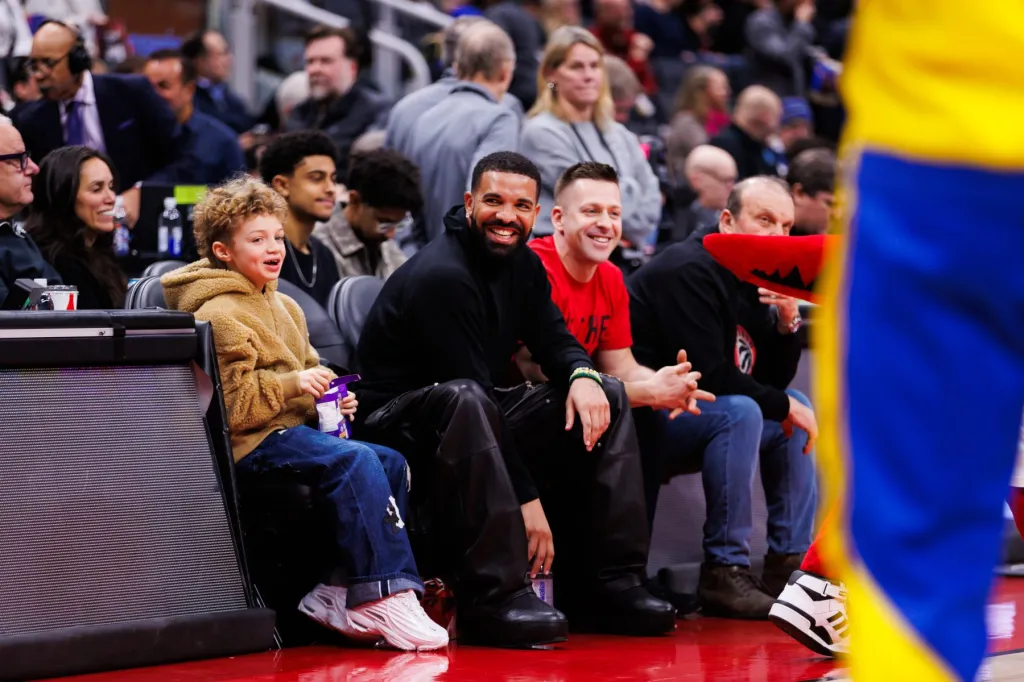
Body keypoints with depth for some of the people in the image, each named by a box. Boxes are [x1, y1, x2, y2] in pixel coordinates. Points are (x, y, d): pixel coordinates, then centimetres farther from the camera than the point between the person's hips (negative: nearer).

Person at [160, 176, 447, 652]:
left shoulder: (283, 308, 20)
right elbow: (230, 406, -16)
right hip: (248, 442, -10)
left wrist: (329, 399, 10)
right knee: (355, 460, -29)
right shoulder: (218, 315, -9)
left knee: (391, 463, -5)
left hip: (291, 428, 10)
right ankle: (383, 596, -28)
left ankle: (341, 593, -10)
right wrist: (292, 386, -22)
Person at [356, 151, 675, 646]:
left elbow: (553, 340, 10)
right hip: (398, 424, -9)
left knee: (607, 397, 0)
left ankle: (606, 581, -6)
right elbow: (470, 389, -25)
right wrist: (526, 499, -26)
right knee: (462, 401, -41)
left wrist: (582, 374, -18)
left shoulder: (523, 264, 7)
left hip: (484, 416, 9)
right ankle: (494, 596, -41)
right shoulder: (440, 276, -22)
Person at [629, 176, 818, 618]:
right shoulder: (689, 271, -17)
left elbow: (775, 382, 11)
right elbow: (708, 375, -24)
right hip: (642, 420, -10)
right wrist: (783, 406, -13)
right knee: (739, 413, -30)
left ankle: (789, 562, 8)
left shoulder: (751, 281, 12)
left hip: (687, 416, 10)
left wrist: (787, 320, -6)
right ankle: (724, 573, -25)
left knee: (797, 407, 11)